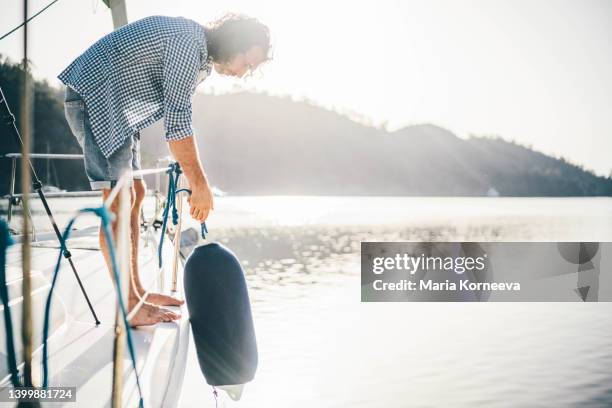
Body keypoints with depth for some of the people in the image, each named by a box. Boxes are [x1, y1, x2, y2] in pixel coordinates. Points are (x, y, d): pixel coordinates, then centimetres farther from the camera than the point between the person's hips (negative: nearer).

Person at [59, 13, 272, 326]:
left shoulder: (201, 55, 11)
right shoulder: (188, 41, -21)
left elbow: (178, 114, 19)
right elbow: (177, 123, -24)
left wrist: (193, 176, 17)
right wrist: (201, 185, -20)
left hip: (116, 107, 11)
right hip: (92, 97, -11)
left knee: (135, 193, 8)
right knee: (119, 199, -15)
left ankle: (135, 293, 14)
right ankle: (128, 307, -11)